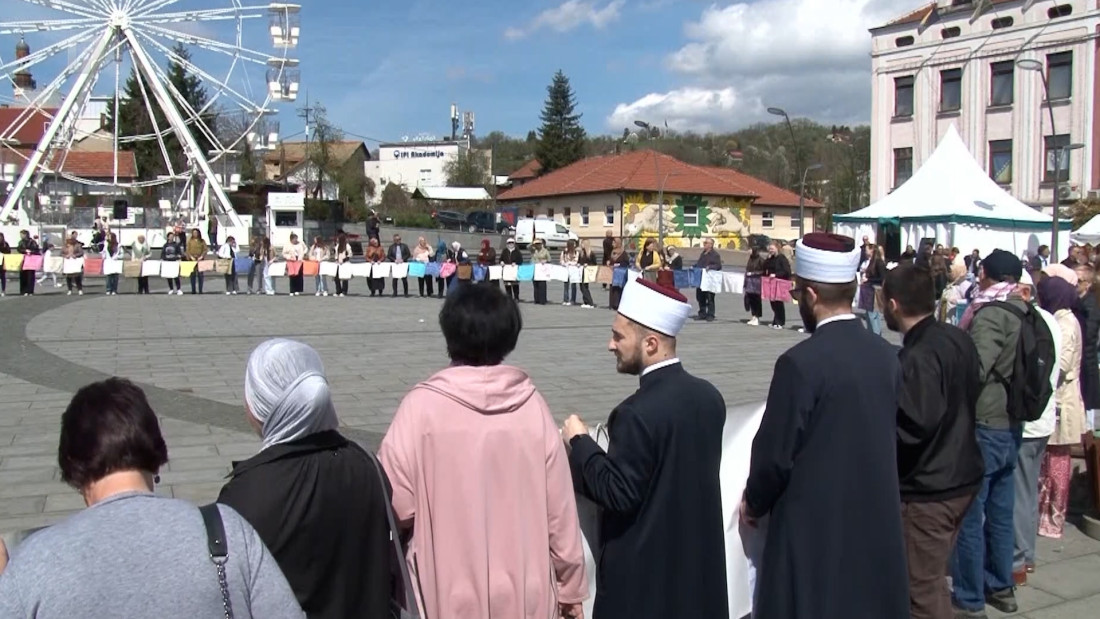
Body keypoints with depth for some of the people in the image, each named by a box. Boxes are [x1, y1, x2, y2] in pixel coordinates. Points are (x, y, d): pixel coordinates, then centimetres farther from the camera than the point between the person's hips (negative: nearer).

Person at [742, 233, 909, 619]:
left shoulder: (801, 362, -21)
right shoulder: (886, 356, -1)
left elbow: (775, 454, -15)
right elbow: (891, 438, 9)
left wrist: (754, 503, 3)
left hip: (815, 528, -6)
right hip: (877, 519, 6)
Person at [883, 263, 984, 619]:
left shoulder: (918, 357, -23)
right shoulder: (958, 339, 4)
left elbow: (913, 427, -28)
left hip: (928, 489, -9)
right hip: (962, 477, 9)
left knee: (924, 590, 3)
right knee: (934, 578, 23)